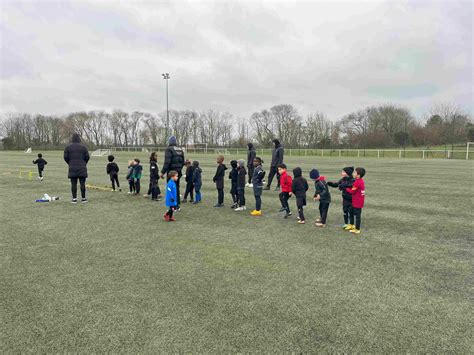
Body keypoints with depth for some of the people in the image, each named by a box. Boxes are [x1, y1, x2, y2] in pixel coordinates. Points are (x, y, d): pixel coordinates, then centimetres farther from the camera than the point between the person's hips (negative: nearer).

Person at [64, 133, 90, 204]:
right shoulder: (83, 147, 0)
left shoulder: (68, 147, 3)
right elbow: (87, 157, -1)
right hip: (82, 168, -1)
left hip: (72, 168, 1)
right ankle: (83, 198, 5)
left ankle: (74, 199, 4)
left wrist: (70, 163, 18)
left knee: (73, 184, 3)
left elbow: (66, 157, 1)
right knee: (82, 183, 2)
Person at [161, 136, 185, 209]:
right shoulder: (180, 150, 11)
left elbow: (167, 162, -18)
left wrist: (163, 172, -14)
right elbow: (183, 162, 14)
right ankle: (178, 205, 21)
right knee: (177, 188, 16)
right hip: (178, 172, 7)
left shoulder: (169, 149, -10)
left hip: (171, 172, -7)